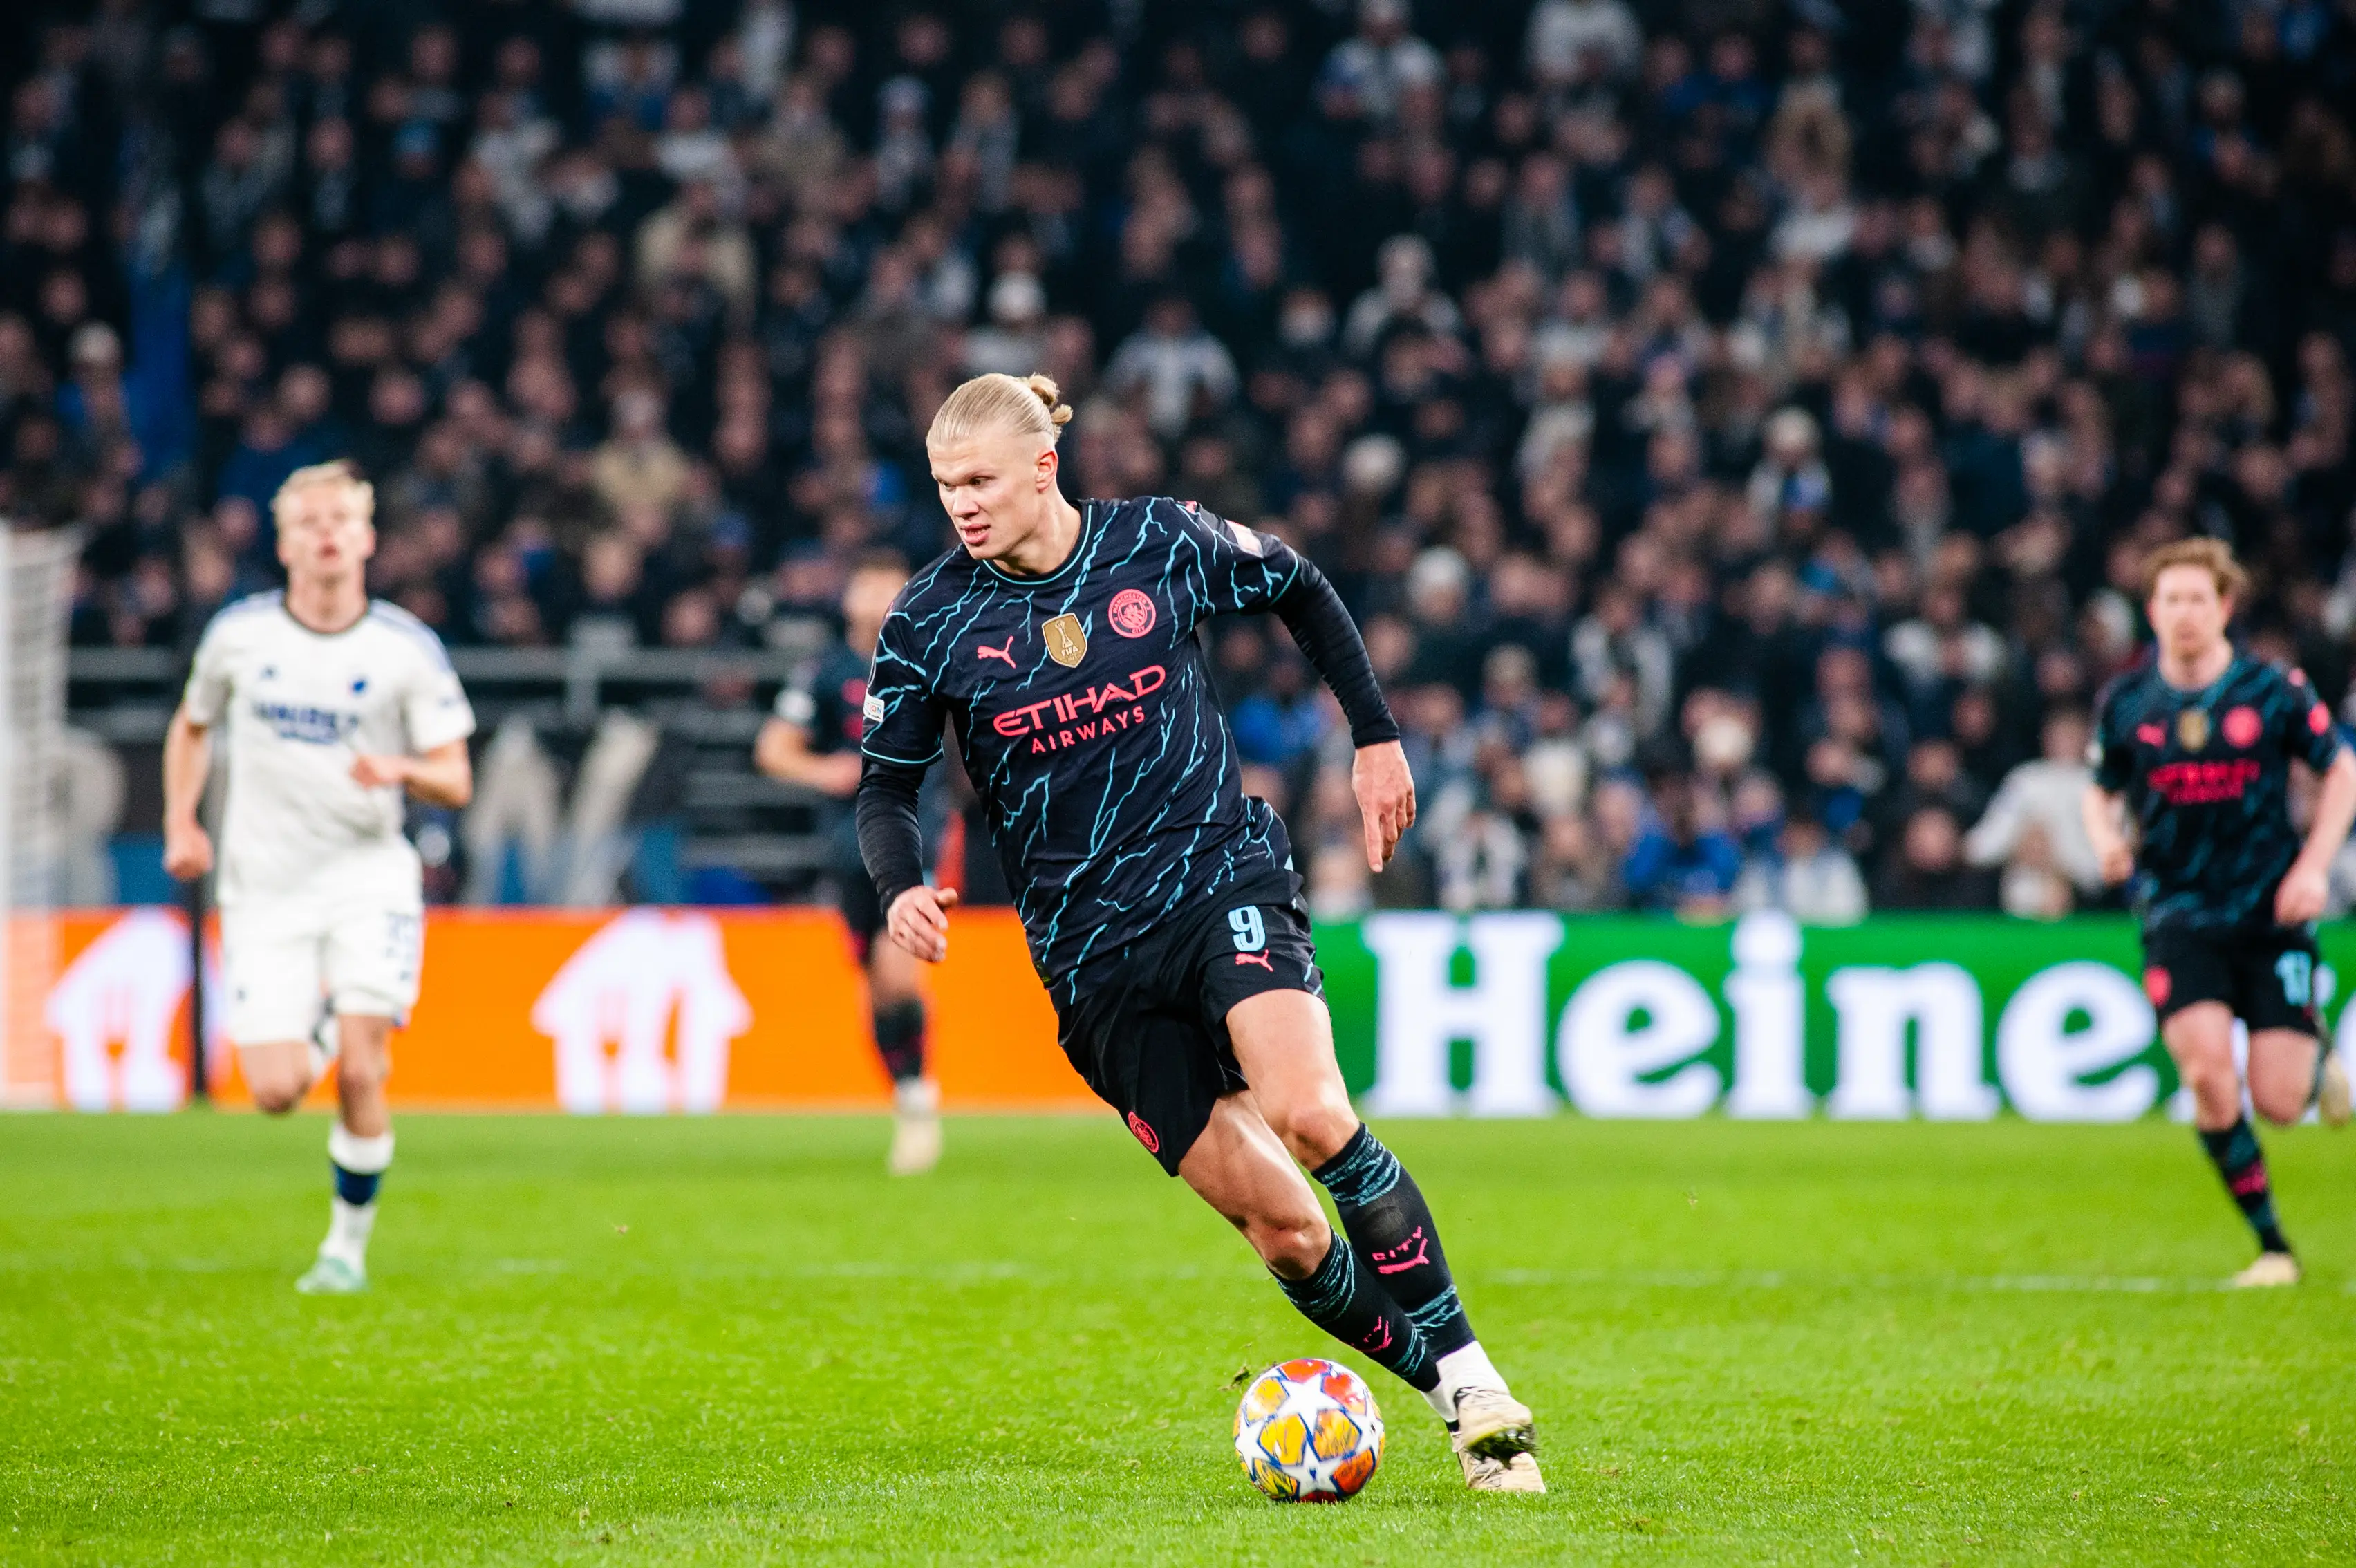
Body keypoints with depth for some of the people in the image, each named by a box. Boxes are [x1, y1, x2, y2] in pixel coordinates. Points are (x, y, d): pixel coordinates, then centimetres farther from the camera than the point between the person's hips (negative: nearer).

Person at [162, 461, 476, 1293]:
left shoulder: (408, 648, -5)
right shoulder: (238, 633, -1)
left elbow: (456, 783, -3)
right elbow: (191, 726, 18)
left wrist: (401, 771, -25)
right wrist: (181, 825, 4)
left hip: (370, 880, -1)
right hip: (265, 889, 1)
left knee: (360, 1076, -14)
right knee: (278, 1090, -7)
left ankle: (348, 1244, 7)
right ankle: (317, 1026, 30)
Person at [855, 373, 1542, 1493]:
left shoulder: (1162, 543, -3)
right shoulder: (929, 623, -3)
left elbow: (1298, 589, 15)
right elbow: (886, 786, 4)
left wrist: (1375, 735, 17)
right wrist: (901, 887, -16)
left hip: (1224, 876, -1)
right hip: (1091, 954, 1)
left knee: (1308, 1112, -28)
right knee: (1280, 1226, -7)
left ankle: (1467, 1371, -16)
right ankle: (1450, 1398, 9)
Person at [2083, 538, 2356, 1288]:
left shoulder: (2274, 690, -4)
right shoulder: (2127, 702, 1)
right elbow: (2101, 792, 14)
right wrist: (2106, 838, -9)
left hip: (2271, 912, -1)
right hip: (2179, 912, 1)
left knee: (2279, 1103, -6)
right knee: (2208, 1077, -18)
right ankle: (2272, 1247, -2)